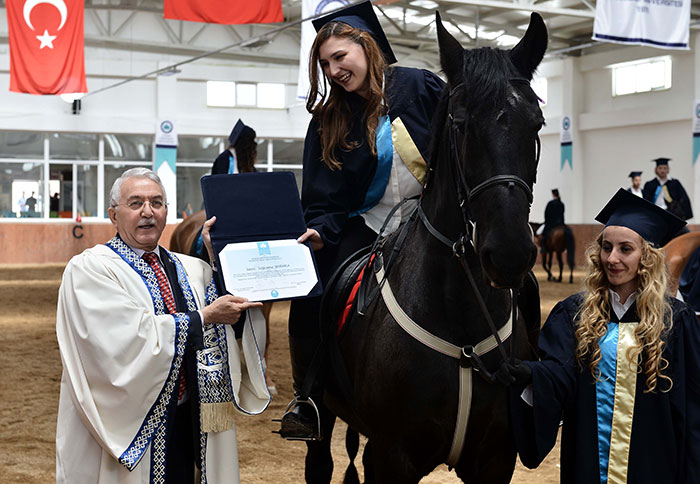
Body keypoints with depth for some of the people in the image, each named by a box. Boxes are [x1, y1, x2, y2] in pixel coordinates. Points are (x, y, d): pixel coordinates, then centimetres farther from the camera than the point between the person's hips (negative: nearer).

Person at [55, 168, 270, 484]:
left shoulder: (190, 269, 12)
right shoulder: (90, 269, -6)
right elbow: (131, 340, -18)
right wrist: (204, 317, -12)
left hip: (187, 423, 5)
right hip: (129, 430, -5)